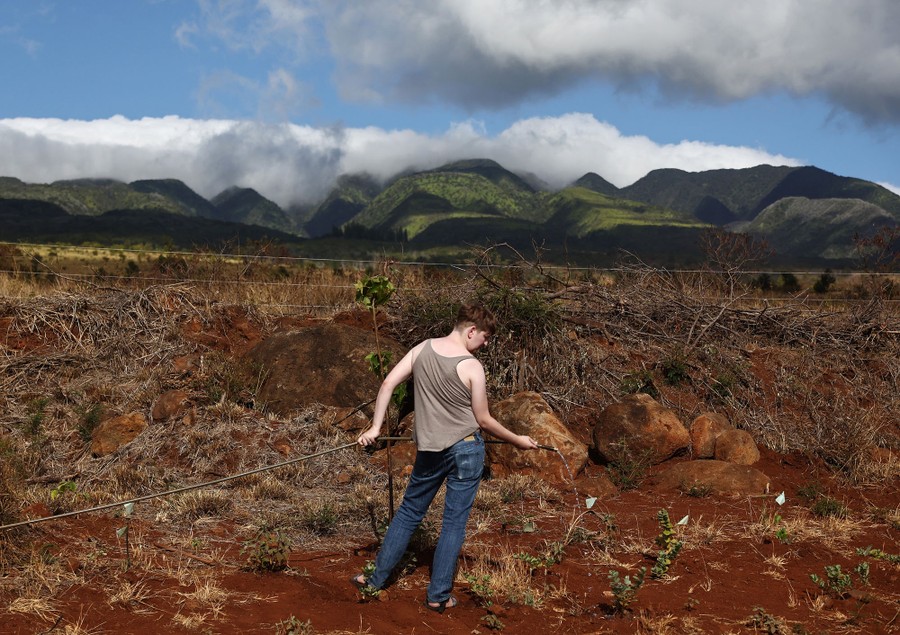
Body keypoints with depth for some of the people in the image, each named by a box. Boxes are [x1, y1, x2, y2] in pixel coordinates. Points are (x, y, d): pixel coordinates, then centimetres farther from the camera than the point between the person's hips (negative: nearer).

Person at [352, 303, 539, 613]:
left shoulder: (422, 349, -1)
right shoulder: (471, 367, -15)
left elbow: (388, 384, -3)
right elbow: (483, 420, -8)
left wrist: (375, 427, 1)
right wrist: (517, 440, 5)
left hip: (429, 449, 5)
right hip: (466, 448, -4)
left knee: (409, 512, 19)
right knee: (454, 522, 6)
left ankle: (377, 578, 25)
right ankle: (439, 595, 12)